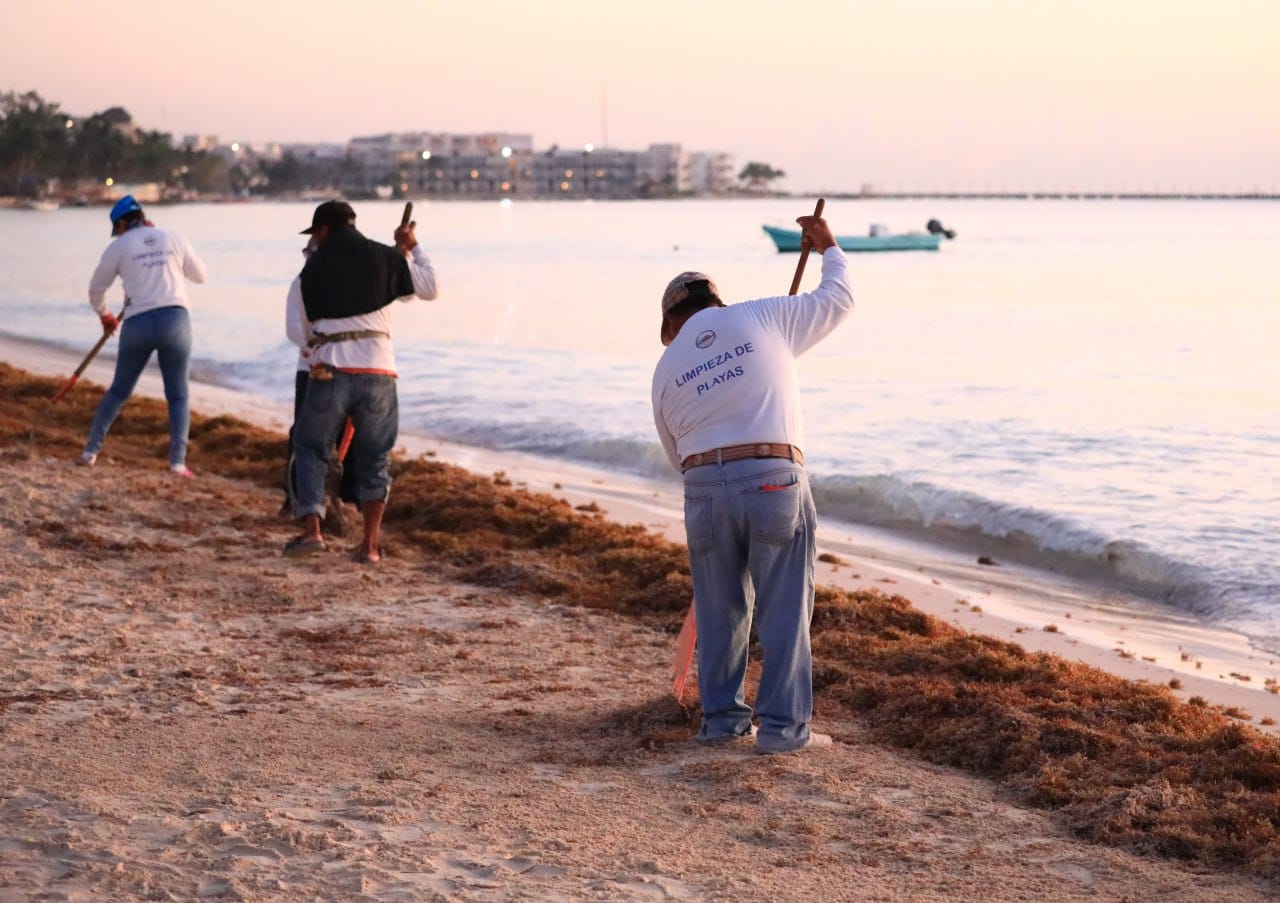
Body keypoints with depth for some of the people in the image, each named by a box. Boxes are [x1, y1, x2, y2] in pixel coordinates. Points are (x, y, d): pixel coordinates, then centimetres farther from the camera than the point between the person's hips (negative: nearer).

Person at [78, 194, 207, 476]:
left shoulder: (119, 246, 5)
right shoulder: (173, 238, 8)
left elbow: (96, 288, 14)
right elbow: (200, 274, 17)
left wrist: (104, 315, 33)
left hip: (138, 323, 0)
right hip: (175, 319, 0)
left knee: (118, 391, 17)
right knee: (178, 396, 8)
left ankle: (90, 451, 18)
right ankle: (178, 461, -3)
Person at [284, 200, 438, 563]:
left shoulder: (313, 268, 9)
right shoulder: (383, 256, 5)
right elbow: (429, 288, 12)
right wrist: (412, 248, 27)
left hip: (330, 371, -1)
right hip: (378, 371, 1)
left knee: (310, 449, 14)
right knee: (375, 458, 12)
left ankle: (311, 530, -1)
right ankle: (370, 544, 7)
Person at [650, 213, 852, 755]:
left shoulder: (667, 369, 13)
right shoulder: (763, 319, 6)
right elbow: (837, 301, 18)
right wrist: (829, 251, 35)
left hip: (704, 489, 2)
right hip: (775, 481, -2)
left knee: (720, 611, 15)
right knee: (783, 610, 3)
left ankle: (722, 719, 21)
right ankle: (784, 726, 4)